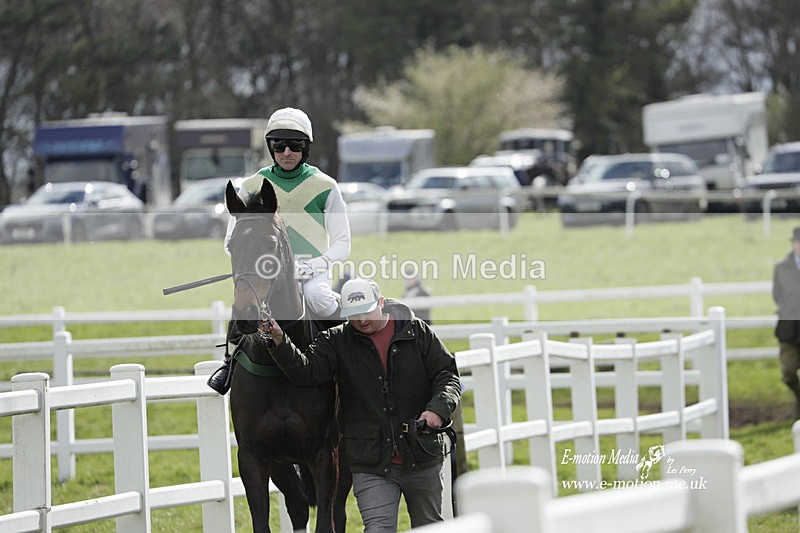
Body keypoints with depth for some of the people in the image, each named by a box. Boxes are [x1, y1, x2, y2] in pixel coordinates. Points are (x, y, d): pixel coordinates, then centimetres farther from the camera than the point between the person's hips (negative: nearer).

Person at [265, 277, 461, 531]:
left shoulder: (417, 332, 1)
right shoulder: (337, 341, 2)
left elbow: (448, 375, -1)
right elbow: (306, 369, -12)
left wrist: (438, 408, -21)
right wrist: (279, 341, -30)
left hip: (422, 461, 1)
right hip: (371, 466, -1)